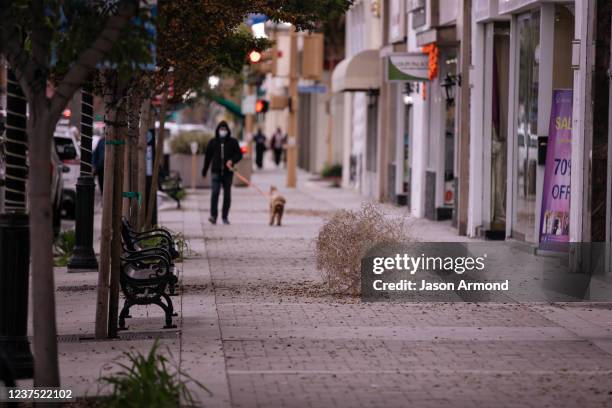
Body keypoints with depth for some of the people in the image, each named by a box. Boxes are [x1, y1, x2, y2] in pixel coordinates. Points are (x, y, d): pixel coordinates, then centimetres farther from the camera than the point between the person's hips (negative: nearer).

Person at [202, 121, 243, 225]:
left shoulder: (233, 142, 5)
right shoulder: (213, 142, 7)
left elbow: (239, 154, 5)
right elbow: (208, 157, 12)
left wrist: (232, 160, -15)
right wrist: (204, 171, 13)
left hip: (228, 172, 1)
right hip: (216, 172, -1)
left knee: (227, 194, 4)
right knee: (215, 193, -14)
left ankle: (225, 216, 14)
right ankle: (213, 215, -12)